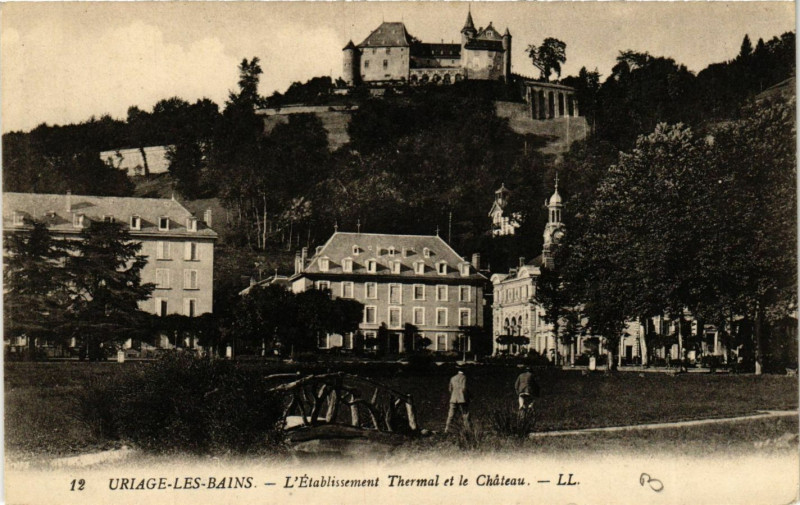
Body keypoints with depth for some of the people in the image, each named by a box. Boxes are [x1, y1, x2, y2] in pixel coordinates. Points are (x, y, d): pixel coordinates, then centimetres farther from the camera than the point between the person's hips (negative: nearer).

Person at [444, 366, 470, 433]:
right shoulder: (463, 377, -4)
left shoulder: (452, 378, 13)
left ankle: (446, 429, -5)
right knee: (465, 415, 1)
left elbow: (450, 389, 16)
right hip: (462, 399, -4)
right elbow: (464, 388, -13)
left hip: (453, 399, 4)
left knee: (451, 415, 3)